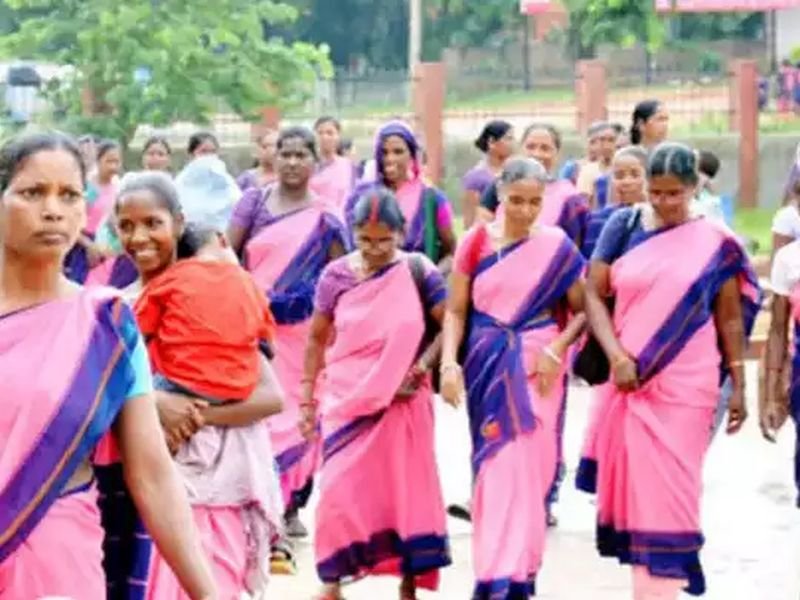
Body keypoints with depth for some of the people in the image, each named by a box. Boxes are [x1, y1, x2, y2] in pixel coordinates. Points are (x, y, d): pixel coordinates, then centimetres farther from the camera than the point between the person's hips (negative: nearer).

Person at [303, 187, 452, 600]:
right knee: (339, 490, -3)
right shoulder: (336, 276, -1)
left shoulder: (418, 272, -6)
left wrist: (422, 368, -15)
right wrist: (308, 397, 8)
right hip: (345, 400, 1)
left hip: (401, 400, -1)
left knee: (405, 488, 3)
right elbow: (316, 338, 9)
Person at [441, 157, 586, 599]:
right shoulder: (476, 242, 1)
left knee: (525, 467, -6)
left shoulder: (557, 247, -2)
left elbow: (582, 309, 3)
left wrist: (557, 350, -12)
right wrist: (449, 363, -11)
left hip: (536, 369, -2)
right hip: (486, 368, 2)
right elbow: (456, 311, 2)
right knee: (493, 466, 7)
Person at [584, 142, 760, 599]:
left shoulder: (716, 243, 0)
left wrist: (738, 387, 3)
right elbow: (594, 294, 1)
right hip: (629, 377, 2)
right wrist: (616, 356, -11)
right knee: (634, 479, 4)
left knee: (671, 484, -5)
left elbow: (730, 318, 4)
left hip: (686, 382, -2)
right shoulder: (624, 226, 3)